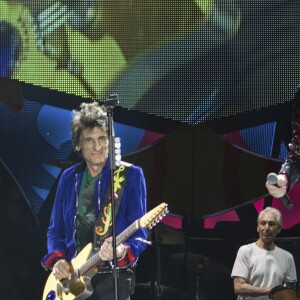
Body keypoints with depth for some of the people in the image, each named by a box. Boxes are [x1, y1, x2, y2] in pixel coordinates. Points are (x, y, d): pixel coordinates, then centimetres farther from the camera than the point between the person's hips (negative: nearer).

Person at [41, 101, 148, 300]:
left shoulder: (130, 175, -1)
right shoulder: (69, 178, 11)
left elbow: (139, 233, -5)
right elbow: (56, 230, 16)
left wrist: (121, 252, -26)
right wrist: (57, 259, -4)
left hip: (113, 278, -4)